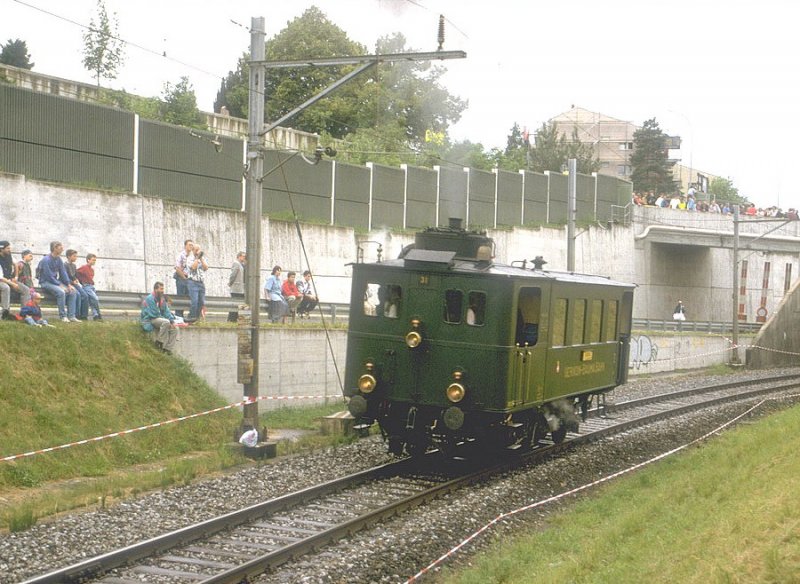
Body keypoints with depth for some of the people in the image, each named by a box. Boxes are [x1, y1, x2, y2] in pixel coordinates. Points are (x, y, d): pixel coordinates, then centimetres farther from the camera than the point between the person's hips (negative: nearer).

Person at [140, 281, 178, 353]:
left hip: (159, 319, 9)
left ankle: (168, 349, -5)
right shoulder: (150, 298, -16)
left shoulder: (162, 299, 11)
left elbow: (166, 311, 11)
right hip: (149, 320, -9)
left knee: (175, 328, -1)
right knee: (166, 322, -34)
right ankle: (160, 342, -24)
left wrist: (172, 321, -6)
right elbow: (154, 314, -18)